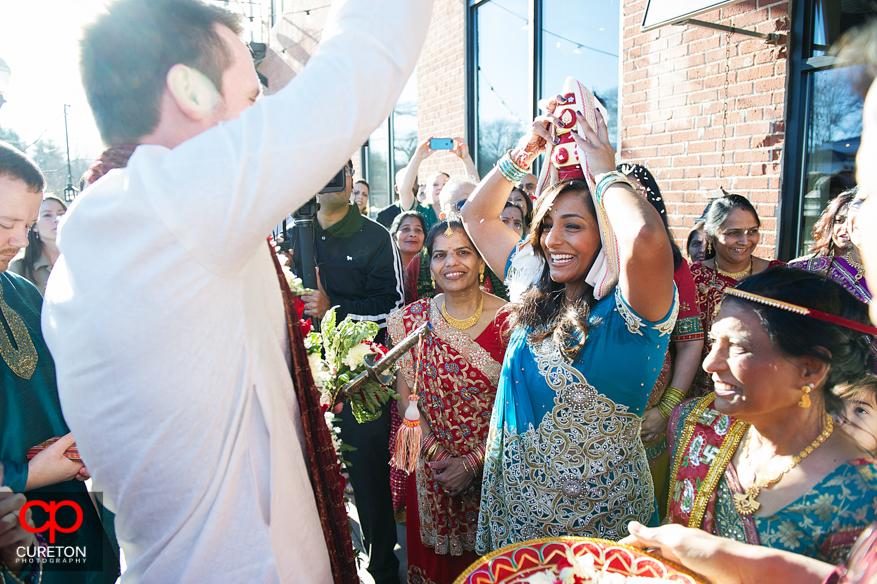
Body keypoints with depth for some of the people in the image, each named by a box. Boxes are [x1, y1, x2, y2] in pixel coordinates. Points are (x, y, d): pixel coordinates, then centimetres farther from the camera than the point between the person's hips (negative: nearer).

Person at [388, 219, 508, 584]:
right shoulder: (412, 319, -4)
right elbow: (406, 393, -1)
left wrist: (473, 462, -13)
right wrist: (435, 452, -12)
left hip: (492, 467, -1)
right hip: (432, 468, 2)